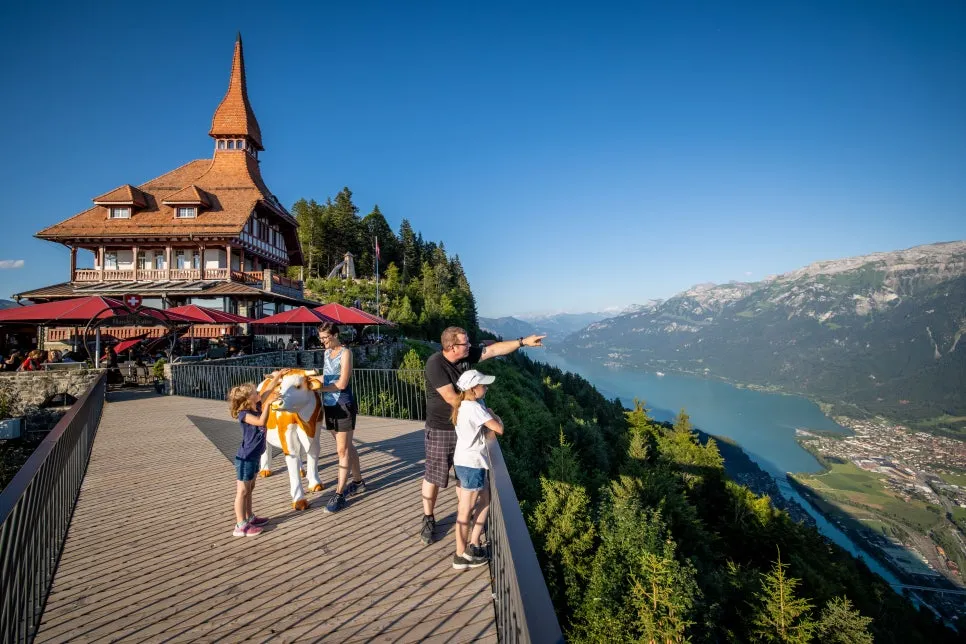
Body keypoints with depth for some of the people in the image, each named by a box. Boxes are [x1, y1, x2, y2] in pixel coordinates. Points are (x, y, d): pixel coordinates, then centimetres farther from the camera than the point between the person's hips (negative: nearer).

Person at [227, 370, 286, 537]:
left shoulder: (256, 407, 1)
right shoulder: (244, 414, -22)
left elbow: (267, 391, 12)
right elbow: (261, 421, -38)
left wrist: (277, 377, 11)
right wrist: (268, 403, -38)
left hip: (254, 456, 9)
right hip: (245, 458, -9)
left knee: (249, 488, 19)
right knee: (242, 491, -1)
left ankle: (249, 517, 32)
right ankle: (240, 526, 5)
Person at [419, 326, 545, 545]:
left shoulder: (466, 355, -5)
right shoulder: (435, 364, -24)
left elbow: (494, 349, 2)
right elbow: (451, 398, -25)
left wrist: (523, 341, -2)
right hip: (440, 430, -6)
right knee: (434, 476, 7)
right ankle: (428, 520, 25)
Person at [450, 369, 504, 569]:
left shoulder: (463, 406, 8)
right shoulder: (475, 408, -20)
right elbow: (499, 429, -18)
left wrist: (489, 417, -3)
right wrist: (495, 417, -1)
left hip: (463, 462, 9)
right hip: (471, 464, -9)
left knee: (485, 499, 20)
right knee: (465, 512, 3)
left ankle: (472, 545, 25)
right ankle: (461, 556, 17)